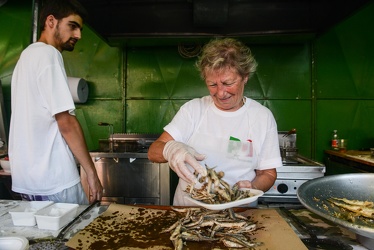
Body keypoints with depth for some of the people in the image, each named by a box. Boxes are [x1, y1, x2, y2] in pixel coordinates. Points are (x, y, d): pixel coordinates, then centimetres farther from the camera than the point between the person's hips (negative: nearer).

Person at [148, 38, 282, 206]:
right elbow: (153, 152, -6)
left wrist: (252, 187, -16)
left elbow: (268, 174, 5)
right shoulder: (192, 109, 0)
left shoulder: (263, 117, -1)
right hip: (187, 208, 0)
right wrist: (169, 149, -28)